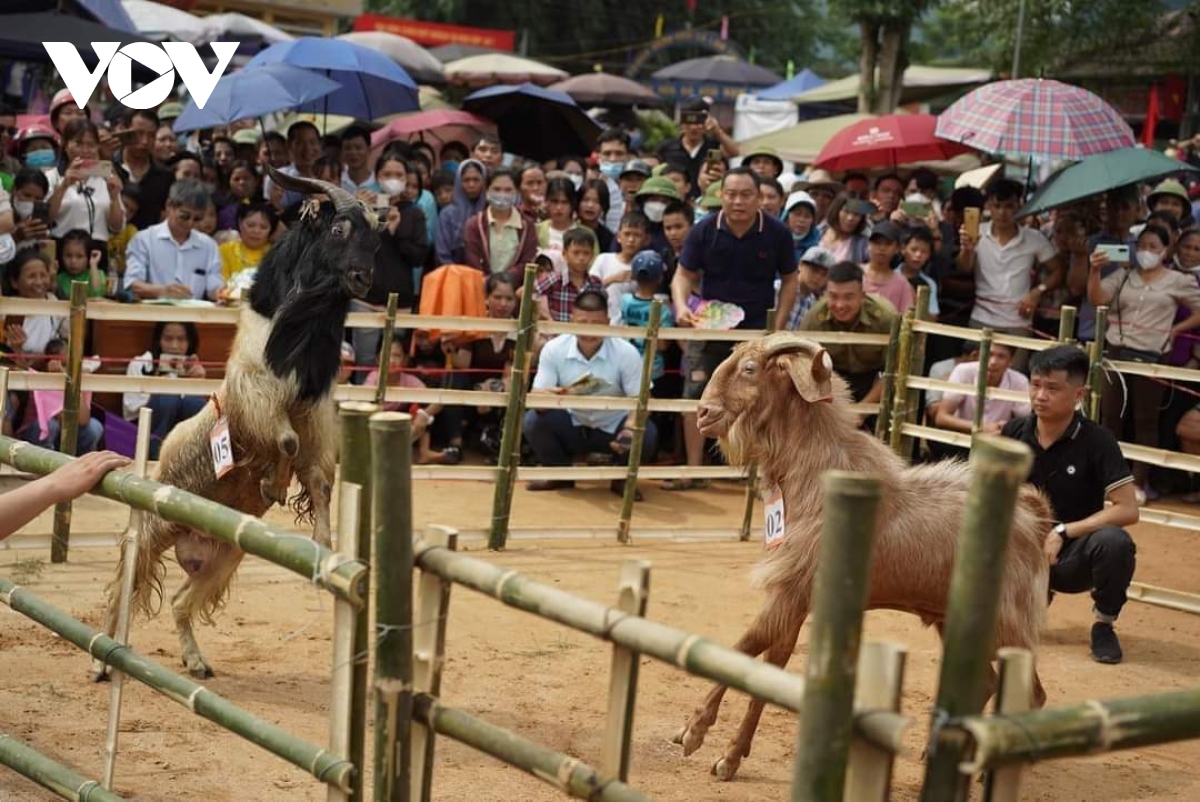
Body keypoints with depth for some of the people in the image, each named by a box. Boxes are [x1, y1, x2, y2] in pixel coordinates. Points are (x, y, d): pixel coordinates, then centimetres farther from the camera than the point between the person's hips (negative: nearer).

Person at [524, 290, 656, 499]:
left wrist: (632, 425, -39)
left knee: (646, 434, -32)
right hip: (571, 426, 1)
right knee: (533, 420, -27)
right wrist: (548, 395, -43)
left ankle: (622, 478, 3)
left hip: (612, 428, -1)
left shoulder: (626, 353, -17)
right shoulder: (553, 349, -14)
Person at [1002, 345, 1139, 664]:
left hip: (1073, 557, -4)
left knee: (1114, 542, -36)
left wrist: (1062, 532, -22)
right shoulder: (1014, 432, -4)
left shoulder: (1097, 441, -14)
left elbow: (1127, 510, -19)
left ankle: (1104, 623, -5)